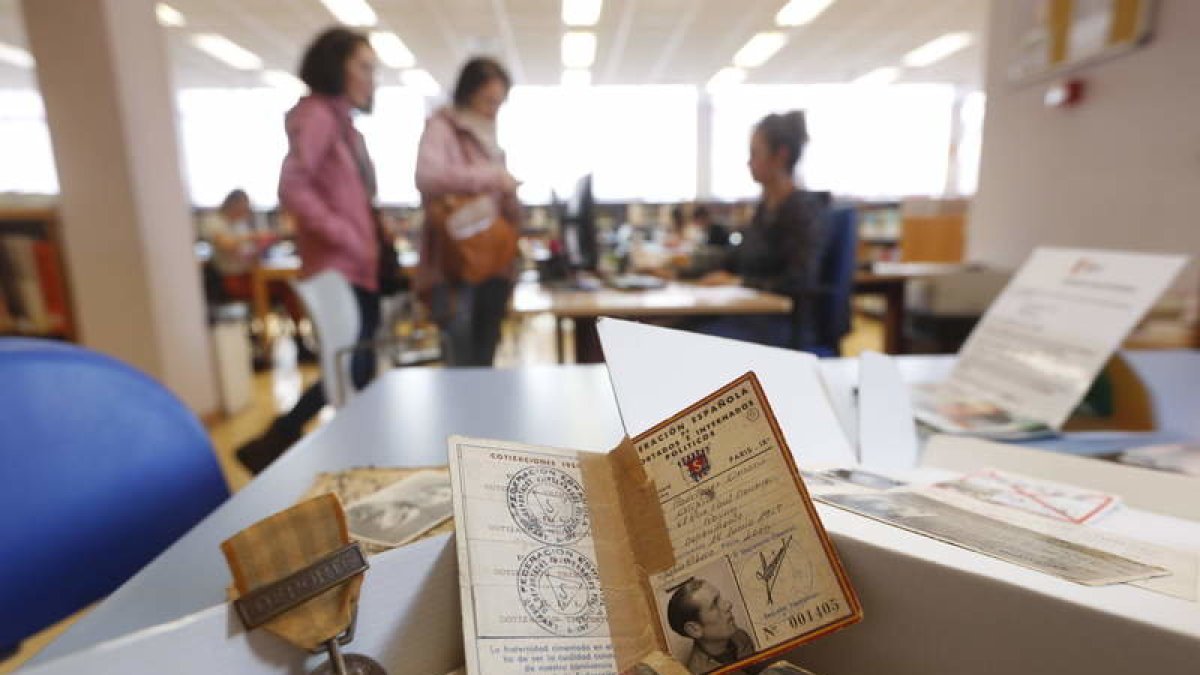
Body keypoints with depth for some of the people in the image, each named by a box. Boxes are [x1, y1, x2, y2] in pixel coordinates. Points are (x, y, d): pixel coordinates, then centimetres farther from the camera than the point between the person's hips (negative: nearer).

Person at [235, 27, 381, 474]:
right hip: (337, 269, -9)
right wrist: (343, 236, -18)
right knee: (350, 372, -7)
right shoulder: (317, 114, -8)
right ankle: (271, 446, 9)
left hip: (359, 268, 9)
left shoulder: (344, 123, 20)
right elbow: (292, 188, -20)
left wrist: (376, 229, 8)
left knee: (360, 372, 12)